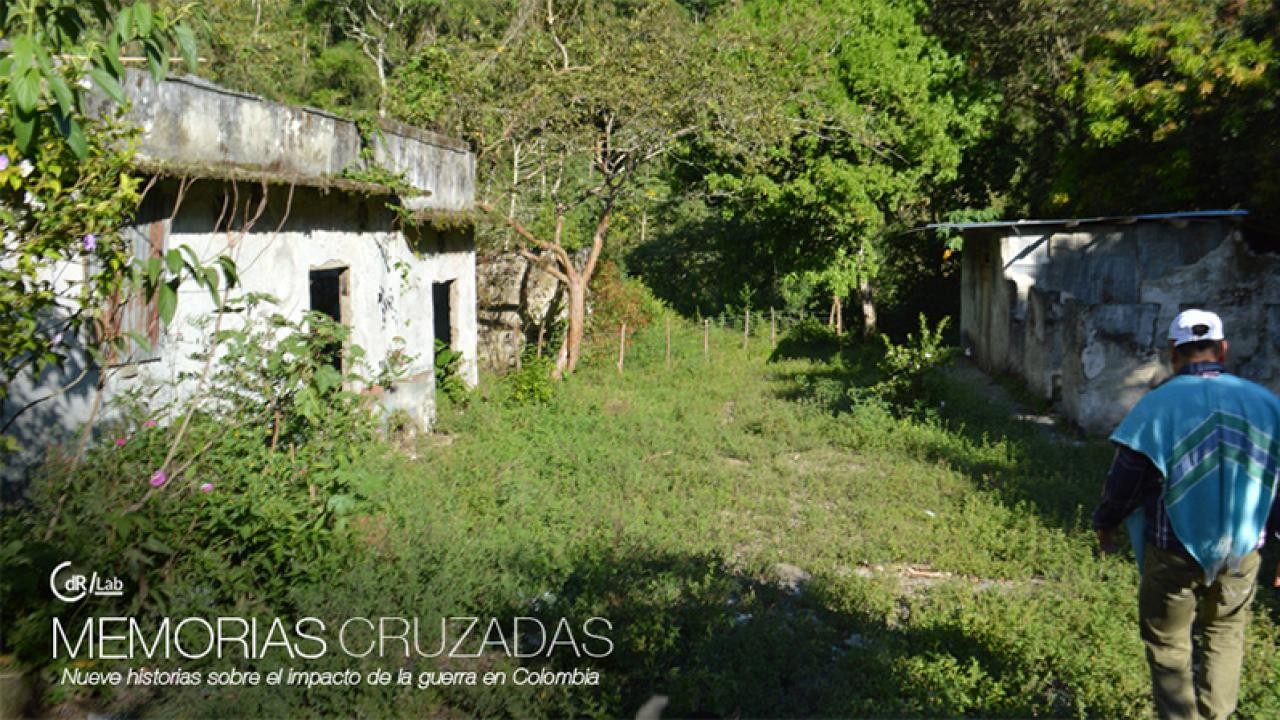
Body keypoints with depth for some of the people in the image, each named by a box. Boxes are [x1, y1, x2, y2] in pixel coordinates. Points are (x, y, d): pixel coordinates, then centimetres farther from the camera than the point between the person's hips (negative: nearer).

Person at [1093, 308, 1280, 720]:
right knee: (1224, 636, 23)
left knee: (1168, 646, 13)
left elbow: (1125, 481, -8)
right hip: (1241, 552, 3)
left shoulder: (1157, 405, -13)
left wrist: (1104, 524, 10)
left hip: (1173, 552, -3)